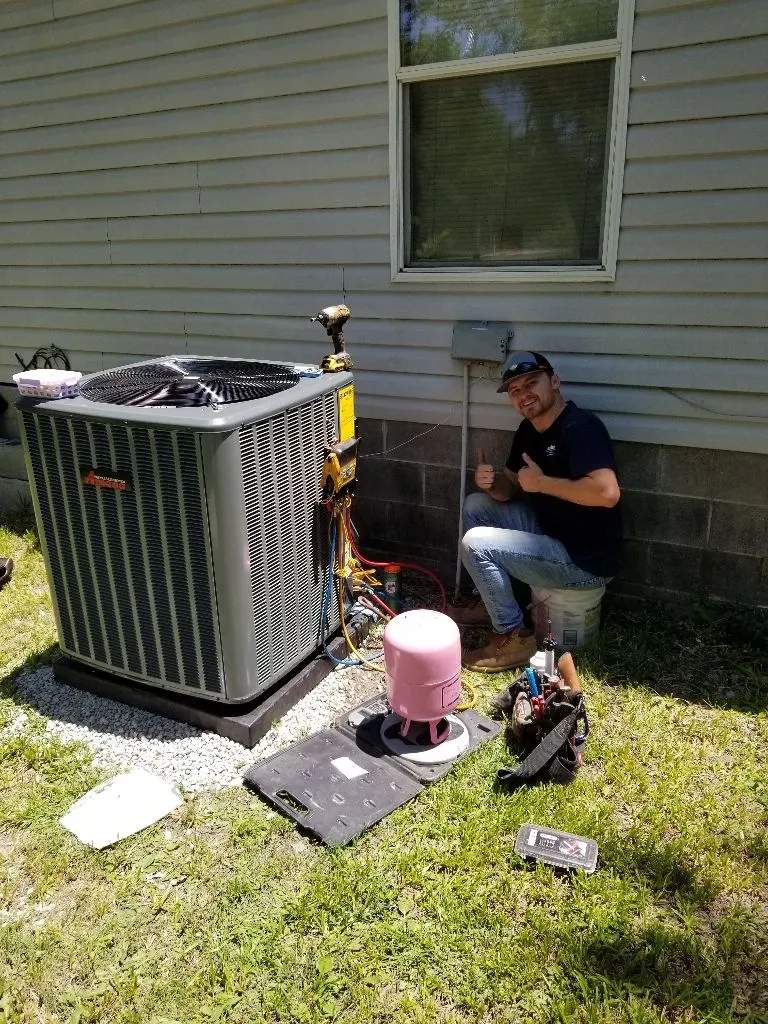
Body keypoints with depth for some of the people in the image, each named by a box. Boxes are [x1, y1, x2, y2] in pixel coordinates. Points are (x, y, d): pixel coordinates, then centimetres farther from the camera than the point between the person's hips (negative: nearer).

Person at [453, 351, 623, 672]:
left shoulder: (580, 427, -21)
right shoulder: (528, 430, 7)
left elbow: (607, 492, -35)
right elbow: (508, 491, 15)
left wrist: (541, 482, -22)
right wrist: (489, 481, -10)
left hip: (585, 559, -9)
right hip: (550, 531, 9)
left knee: (475, 544, -17)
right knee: (476, 506, 11)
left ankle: (513, 637, 0)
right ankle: (492, 603, 22)